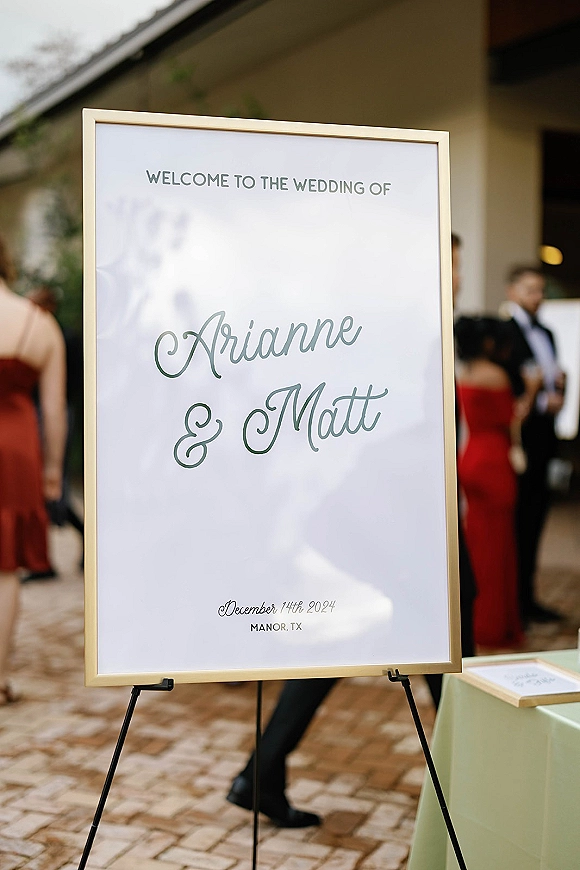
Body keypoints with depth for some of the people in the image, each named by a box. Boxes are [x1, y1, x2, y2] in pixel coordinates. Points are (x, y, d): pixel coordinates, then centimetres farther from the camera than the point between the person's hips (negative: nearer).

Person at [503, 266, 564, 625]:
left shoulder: (546, 333, 19)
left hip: (542, 439, 8)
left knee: (534, 517, 11)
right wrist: (542, 400, -16)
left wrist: (559, 386, 0)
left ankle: (526, 597, 19)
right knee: (514, 521, -4)